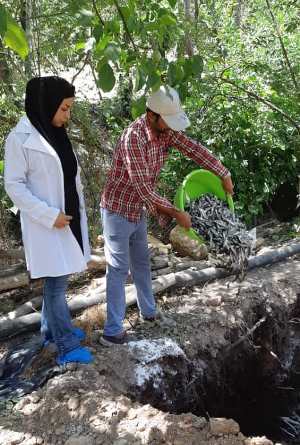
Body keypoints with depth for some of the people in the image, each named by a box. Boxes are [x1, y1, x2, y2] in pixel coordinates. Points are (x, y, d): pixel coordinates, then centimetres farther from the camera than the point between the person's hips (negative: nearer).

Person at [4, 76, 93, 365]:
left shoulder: (56, 133, 9)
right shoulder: (20, 138, -14)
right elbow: (13, 186, -14)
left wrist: (76, 214, 12)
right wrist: (50, 215, -19)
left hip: (69, 218, 7)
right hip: (47, 224, -7)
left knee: (56, 281, 17)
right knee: (56, 283, 0)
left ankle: (51, 330, 33)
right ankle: (67, 347, 12)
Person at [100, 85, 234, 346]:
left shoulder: (167, 131, -6)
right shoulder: (134, 138, -30)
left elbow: (195, 149, 1)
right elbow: (144, 189, -30)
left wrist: (224, 175, -1)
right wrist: (176, 213, -24)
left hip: (138, 210, 8)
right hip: (118, 210, -8)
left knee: (141, 263, 19)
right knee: (119, 269, -3)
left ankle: (149, 312, 36)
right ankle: (112, 332, 5)